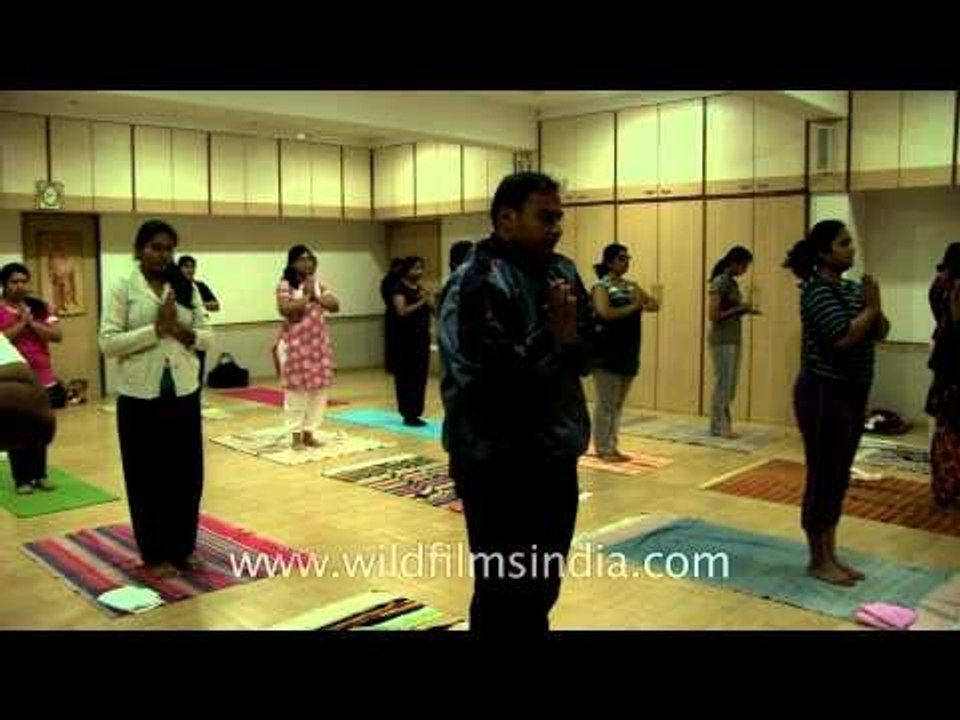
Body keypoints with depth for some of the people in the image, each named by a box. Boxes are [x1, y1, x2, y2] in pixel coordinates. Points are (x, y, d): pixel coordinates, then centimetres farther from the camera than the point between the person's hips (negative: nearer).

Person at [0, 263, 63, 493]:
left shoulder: (39, 307, 6)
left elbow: (57, 335, -2)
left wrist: (32, 322, -11)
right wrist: (22, 322, -14)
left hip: (44, 379, 4)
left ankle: (40, 474, 22)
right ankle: (22, 479, 13)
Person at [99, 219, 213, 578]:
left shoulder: (187, 288, 5)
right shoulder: (122, 289, -4)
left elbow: (207, 336, 6)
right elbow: (107, 343, -11)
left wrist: (181, 332, -14)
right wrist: (155, 329, -18)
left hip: (184, 393, 3)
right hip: (140, 396, -3)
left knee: (188, 474, 10)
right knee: (147, 477, 7)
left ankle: (184, 547, 27)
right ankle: (155, 553, 21)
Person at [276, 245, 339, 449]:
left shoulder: (318, 284, 11)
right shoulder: (285, 285, -7)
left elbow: (335, 306, 3)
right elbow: (285, 309, -22)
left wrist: (316, 297, -9)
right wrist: (306, 296, -15)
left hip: (318, 343, 6)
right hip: (294, 344, -6)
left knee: (318, 390, 7)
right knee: (297, 390, -2)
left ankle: (309, 432, 17)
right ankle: (296, 435, 8)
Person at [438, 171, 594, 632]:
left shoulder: (560, 273, 8)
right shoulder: (480, 283, -17)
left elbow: (585, 357, 8)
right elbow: (501, 379, -27)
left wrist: (569, 336, -14)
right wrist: (556, 337, -15)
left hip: (555, 458, 8)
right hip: (501, 467, -8)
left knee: (543, 589, 21)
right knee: (506, 596, 4)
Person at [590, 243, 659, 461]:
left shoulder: (631, 286, 13)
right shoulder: (601, 287, -8)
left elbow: (655, 304, 10)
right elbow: (605, 313, -24)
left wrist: (643, 303, -11)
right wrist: (633, 307, -16)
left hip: (628, 352, 7)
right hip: (607, 353, -7)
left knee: (618, 404, 12)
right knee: (606, 403, -2)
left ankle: (612, 447, 19)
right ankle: (602, 449, 6)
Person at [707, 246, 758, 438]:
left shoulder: (732, 283, 13)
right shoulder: (719, 283, -13)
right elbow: (714, 316, -18)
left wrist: (744, 310, 0)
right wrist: (738, 308, -16)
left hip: (734, 339, 9)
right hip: (722, 340, -9)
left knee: (730, 385, 10)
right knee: (723, 384, -4)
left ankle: (724, 424, 17)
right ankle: (718, 426, 4)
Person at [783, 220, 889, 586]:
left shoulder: (851, 288, 11)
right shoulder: (816, 290, -15)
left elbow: (880, 333, 11)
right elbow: (843, 337, -26)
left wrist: (874, 307, -7)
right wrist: (870, 307, -11)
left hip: (852, 392, 9)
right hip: (823, 393, -9)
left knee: (839, 478, 14)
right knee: (823, 477, 0)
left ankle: (831, 556, 25)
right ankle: (817, 561, 12)